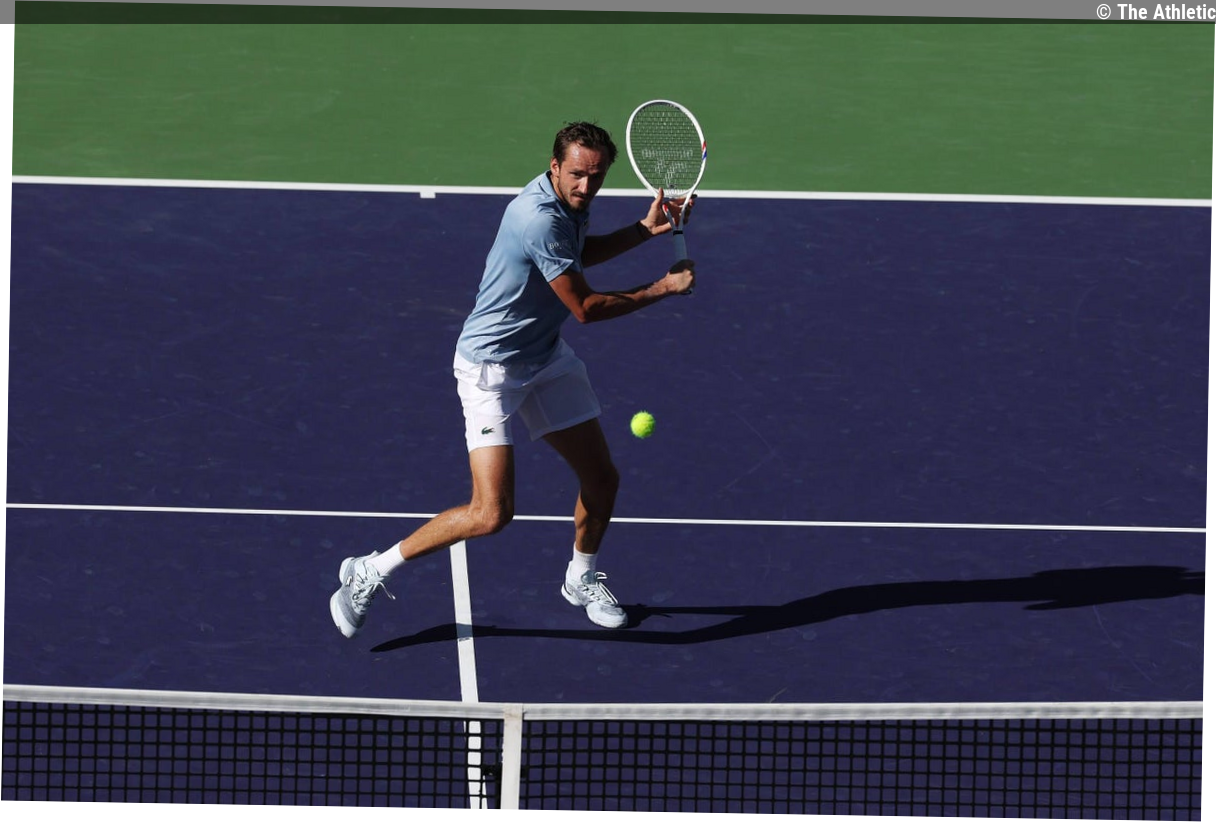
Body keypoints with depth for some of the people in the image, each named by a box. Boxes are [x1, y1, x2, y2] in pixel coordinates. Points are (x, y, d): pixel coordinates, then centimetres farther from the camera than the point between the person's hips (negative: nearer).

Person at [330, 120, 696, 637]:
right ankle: (370, 573, -2)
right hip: (491, 367, -9)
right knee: (492, 514, -17)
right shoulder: (539, 218, -30)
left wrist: (642, 230, 12)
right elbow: (586, 307, -23)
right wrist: (663, 288, -13)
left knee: (602, 480, 11)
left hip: (547, 358, 9)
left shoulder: (569, 204, 0)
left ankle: (582, 580, 39)